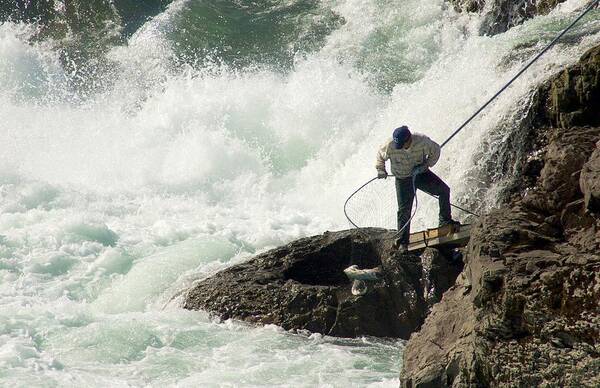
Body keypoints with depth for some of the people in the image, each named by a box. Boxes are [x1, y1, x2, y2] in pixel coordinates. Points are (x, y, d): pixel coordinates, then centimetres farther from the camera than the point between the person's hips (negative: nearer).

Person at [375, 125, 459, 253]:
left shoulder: (422, 141, -24)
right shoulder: (390, 146, -22)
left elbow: (436, 150, -5)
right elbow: (380, 156, 1)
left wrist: (426, 165, -16)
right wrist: (380, 169, -11)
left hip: (421, 175, 1)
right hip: (403, 180, -1)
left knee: (444, 190, -11)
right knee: (404, 210, -5)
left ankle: (445, 220, 6)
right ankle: (403, 242, 4)